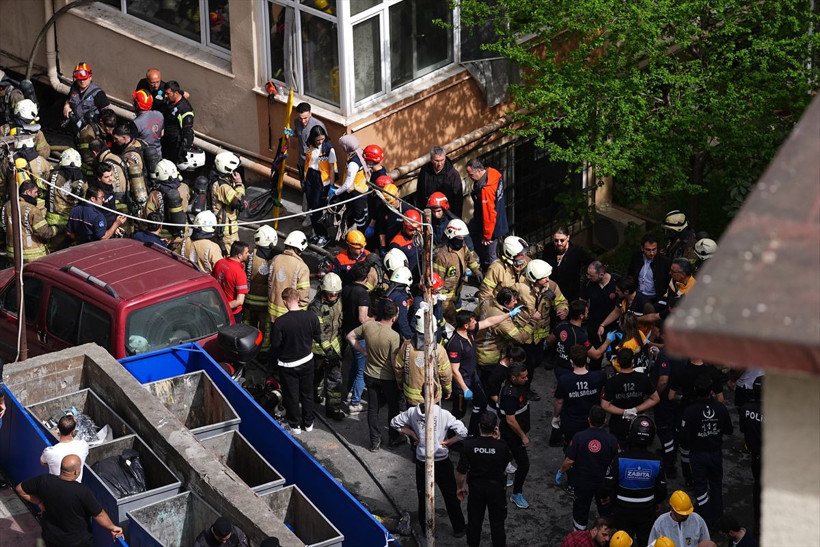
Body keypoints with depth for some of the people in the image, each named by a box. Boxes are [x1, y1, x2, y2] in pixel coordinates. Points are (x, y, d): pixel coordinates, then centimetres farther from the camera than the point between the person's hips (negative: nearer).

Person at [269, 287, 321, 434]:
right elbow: (318, 338, -1)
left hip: (287, 365, -3)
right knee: (307, 393, 21)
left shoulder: (280, 322, -26)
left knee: (291, 396, 15)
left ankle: (295, 425, 28)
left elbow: (275, 345, -16)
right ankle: (308, 423, 34)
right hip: (307, 361, 3)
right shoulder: (311, 317, -17)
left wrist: (274, 362, 3)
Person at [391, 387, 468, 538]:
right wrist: (447, 442, -8)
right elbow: (463, 432, -23)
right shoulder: (443, 414, -19)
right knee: (450, 496, 15)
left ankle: (425, 527, 31)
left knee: (423, 496, 19)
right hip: (442, 462, -2)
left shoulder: (412, 412, -9)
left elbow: (394, 422, 3)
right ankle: (458, 528, 26)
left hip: (421, 462, 2)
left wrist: (413, 434, 5)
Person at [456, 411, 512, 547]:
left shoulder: (469, 444, -20)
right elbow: (509, 458, 1)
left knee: (474, 521, 18)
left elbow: (461, 471, -14)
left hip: (476, 488, 1)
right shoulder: (501, 446, -22)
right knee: (497, 522, 14)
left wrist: (459, 487, 3)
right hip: (496, 488, -1)